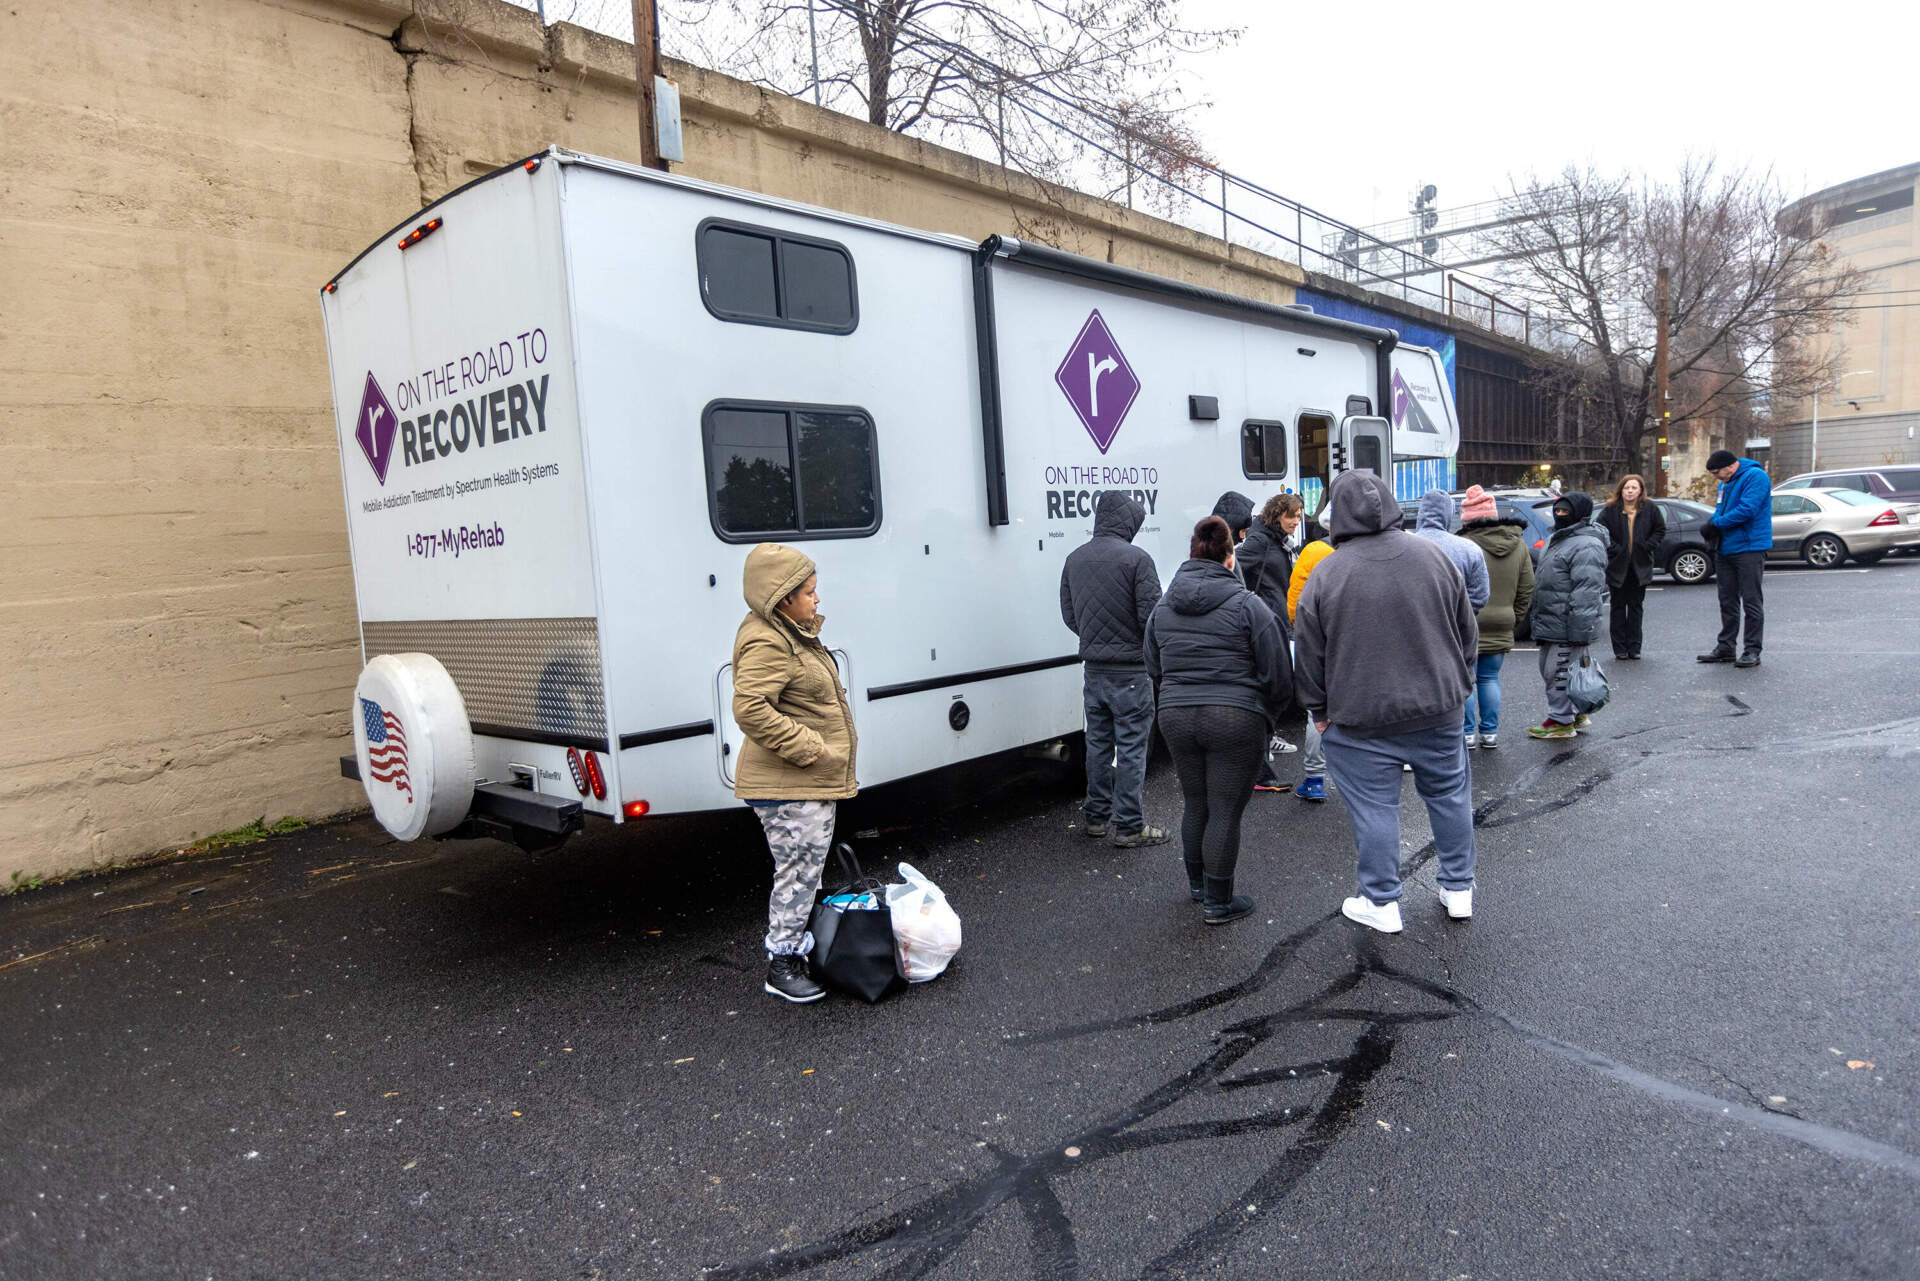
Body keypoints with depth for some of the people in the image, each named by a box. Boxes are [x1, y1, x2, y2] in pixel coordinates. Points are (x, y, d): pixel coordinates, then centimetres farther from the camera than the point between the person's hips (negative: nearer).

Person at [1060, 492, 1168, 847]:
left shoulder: (1074, 559, 6)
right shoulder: (1136, 558, -14)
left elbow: (1068, 615, 11)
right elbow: (1151, 615, -15)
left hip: (1093, 668, 6)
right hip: (1131, 671, -6)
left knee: (1098, 744, 16)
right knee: (1131, 748, 2)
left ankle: (1097, 817, 25)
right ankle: (1129, 826, 7)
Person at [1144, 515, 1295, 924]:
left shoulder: (1162, 607, 8)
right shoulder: (1247, 605, -8)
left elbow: (1153, 672, 16)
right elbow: (1279, 674, -6)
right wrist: (1268, 717, 8)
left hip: (1176, 718, 5)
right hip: (1236, 720, -5)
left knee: (1195, 804, 20)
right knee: (1225, 812, 4)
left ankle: (1196, 884, 36)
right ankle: (1219, 903, 14)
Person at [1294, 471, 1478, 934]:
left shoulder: (1325, 575, -12)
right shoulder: (1434, 556, -1)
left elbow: (1310, 656, -6)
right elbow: (1467, 633, 9)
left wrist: (1319, 712, 7)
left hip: (1361, 718, -3)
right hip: (1438, 707, 4)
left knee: (1373, 808, 7)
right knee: (1449, 795, 19)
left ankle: (1381, 904, 17)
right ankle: (1458, 889, 32)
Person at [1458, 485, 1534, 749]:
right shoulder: (1519, 545, 6)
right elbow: (1527, 589, 10)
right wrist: (1514, 618, 18)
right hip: (1501, 628, 6)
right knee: (1490, 678, 17)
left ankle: (1468, 733, 11)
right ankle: (1490, 732, 21)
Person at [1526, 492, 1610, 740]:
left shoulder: (1586, 546, -16)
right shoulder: (1557, 539, 18)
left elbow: (1585, 594, -23)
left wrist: (1580, 631, -27)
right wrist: (1539, 623, 28)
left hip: (1566, 626, -11)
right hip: (1551, 623, 11)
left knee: (1558, 672, -4)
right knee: (1550, 669, 18)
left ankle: (1561, 721, 6)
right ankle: (1577, 714, 30)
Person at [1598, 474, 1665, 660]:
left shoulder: (1650, 509, 1)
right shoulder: (1610, 510, -3)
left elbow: (1660, 530, 8)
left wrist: (1647, 547, -5)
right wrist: (1614, 549, -12)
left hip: (1640, 566, 1)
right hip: (1617, 566, -1)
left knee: (1636, 606, 6)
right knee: (1618, 606, 4)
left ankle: (1634, 647, 12)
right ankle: (1620, 648, 9)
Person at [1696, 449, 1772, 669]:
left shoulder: (1755, 476, -12)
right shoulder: (1726, 482, 16)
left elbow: (1747, 510, -22)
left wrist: (1717, 522, -13)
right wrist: (1711, 525, 2)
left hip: (1749, 549, -9)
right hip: (1725, 550, 9)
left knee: (1751, 601, -3)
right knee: (1727, 601, 13)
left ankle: (1752, 651, 1)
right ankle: (1725, 647, 20)